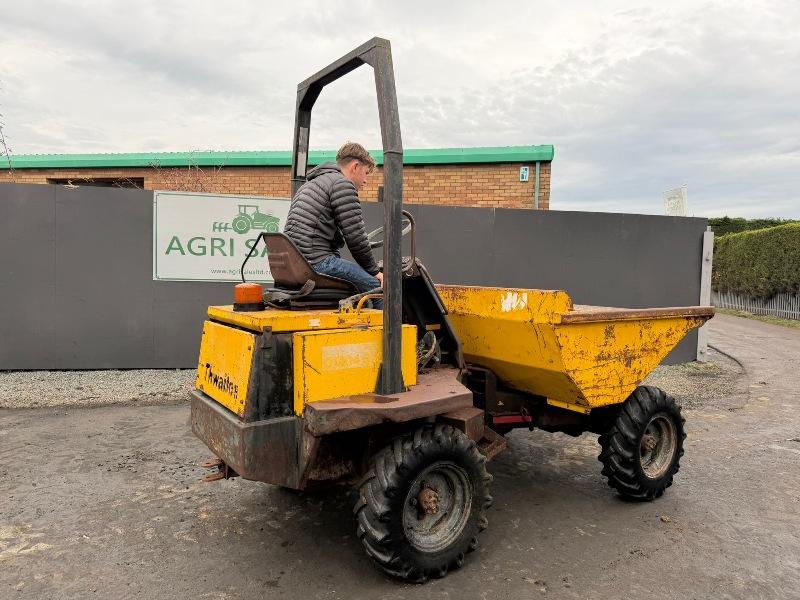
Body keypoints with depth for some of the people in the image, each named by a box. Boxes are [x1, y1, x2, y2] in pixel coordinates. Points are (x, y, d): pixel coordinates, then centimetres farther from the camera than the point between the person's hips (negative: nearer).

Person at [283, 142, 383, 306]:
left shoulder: (309, 184, 27)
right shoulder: (342, 184, -5)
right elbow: (355, 237, -10)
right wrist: (374, 271, 3)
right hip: (317, 262, -10)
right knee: (378, 286, -8)